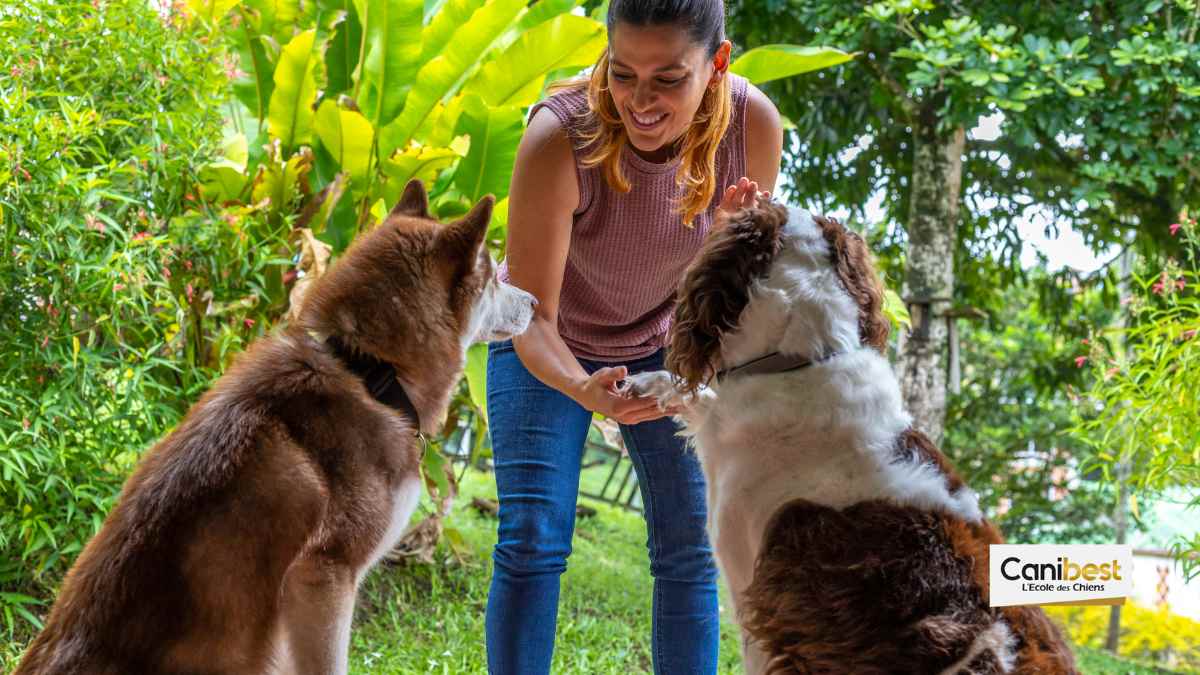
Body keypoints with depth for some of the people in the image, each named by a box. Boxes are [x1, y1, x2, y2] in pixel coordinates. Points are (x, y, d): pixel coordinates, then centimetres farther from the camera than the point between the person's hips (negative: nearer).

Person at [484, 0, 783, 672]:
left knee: (691, 549, 0)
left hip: (662, 342, 3)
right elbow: (531, 319, -30)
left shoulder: (754, 125, -27)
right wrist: (585, 390, -51)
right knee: (532, 541, -12)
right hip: (549, 344, -3)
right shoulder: (560, 137, -36)